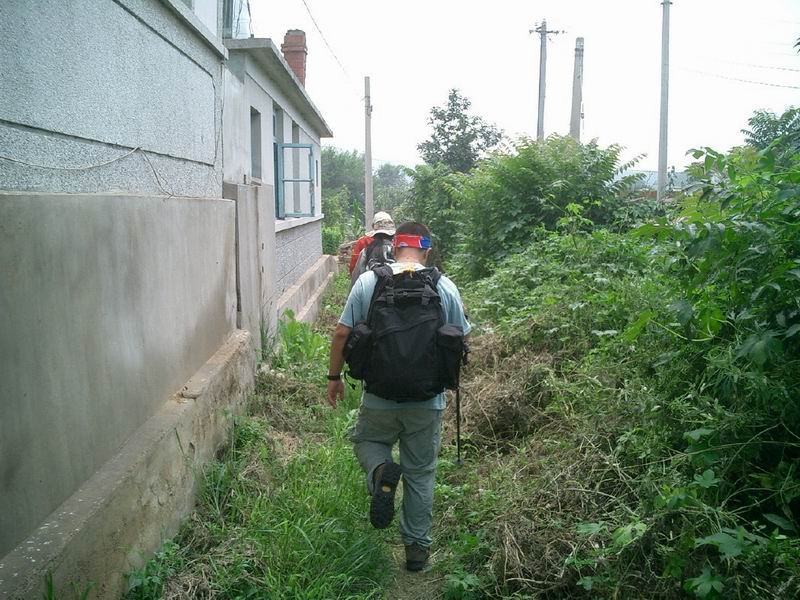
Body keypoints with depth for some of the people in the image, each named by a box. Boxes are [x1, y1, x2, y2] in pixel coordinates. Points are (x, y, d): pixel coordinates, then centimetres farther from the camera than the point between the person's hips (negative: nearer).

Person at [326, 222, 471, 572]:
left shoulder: (367, 282, -5)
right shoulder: (446, 287, -4)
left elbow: (341, 334, -5)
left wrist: (334, 377, 9)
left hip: (379, 398, -1)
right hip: (428, 401, 1)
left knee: (365, 440, 26)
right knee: (420, 474, 16)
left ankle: (381, 471, -5)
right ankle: (417, 548, 23)